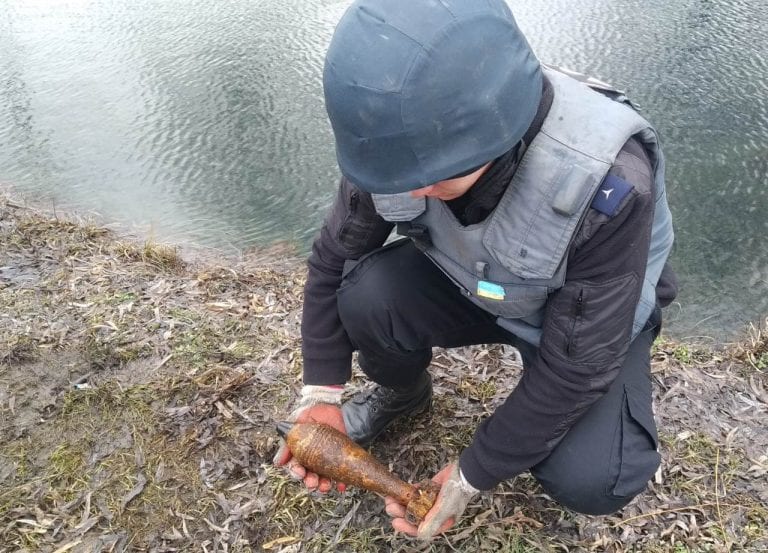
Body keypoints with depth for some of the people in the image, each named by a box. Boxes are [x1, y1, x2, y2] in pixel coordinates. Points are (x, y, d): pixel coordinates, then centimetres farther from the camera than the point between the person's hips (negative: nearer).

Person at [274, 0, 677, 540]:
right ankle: (402, 392, 9)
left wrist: (472, 475, -24)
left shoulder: (609, 185, -38)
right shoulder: (400, 137, -26)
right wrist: (320, 393, -16)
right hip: (474, 286, 4)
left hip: (593, 316, -3)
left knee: (587, 481, -27)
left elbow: (576, 366, -30)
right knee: (366, 296, -26)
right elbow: (333, 261, -12)